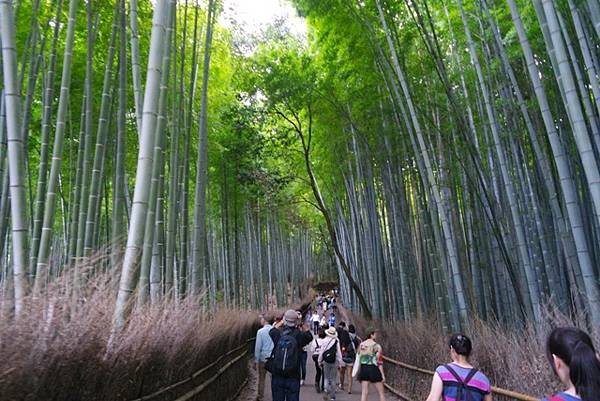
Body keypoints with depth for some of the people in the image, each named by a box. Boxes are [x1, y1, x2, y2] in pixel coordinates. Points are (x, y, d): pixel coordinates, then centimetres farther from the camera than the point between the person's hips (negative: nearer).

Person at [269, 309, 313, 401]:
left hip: (277, 375, 2)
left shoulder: (278, 333, -5)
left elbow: (272, 331, 19)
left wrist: (281, 322, 24)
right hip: (293, 376, -2)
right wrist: (302, 325, 10)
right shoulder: (298, 334, -9)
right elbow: (309, 336, 11)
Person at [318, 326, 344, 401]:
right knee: (333, 379, 13)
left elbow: (321, 352, -5)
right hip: (334, 362, 0)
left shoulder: (325, 341, -11)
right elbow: (339, 353, -10)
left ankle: (326, 390, -6)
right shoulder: (337, 342, -13)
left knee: (326, 378, 16)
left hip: (326, 362, 0)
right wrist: (340, 363, -1)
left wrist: (320, 361, 7)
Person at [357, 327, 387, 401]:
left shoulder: (361, 345, 3)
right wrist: (383, 375, -5)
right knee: (381, 393, 12)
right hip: (374, 369, -4)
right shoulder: (377, 346, -10)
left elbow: (358, 358, 7)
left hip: (363, 369, 4)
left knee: (364, 393, 7)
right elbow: (379, 362, -11)